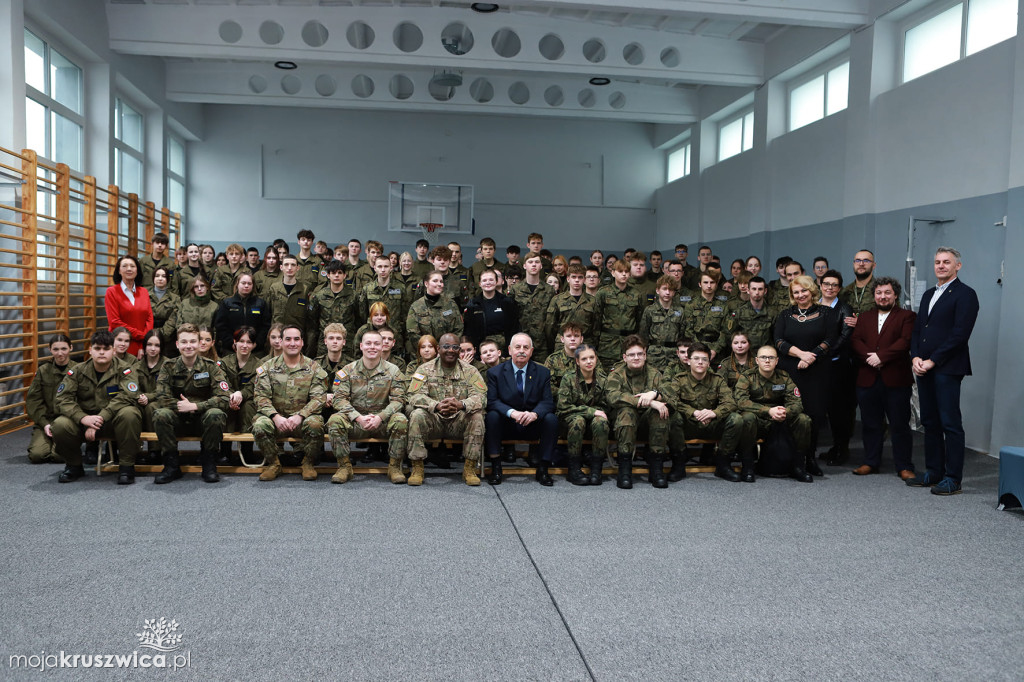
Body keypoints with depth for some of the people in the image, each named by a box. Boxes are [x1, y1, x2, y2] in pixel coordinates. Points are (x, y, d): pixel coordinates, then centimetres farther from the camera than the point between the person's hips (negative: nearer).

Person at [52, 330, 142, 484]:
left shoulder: (124, 370, -6)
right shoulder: (77, 371, 3)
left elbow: (126, 397, -22)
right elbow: (62, 399, -6)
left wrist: (100, 418, -31)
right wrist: (83, 418, -25)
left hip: (114, 421, -3)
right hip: (85, 421, 3)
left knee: (129, 413, -35)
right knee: (59, 425, -25)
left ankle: (126, 466, -18)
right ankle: (74, 465, 5)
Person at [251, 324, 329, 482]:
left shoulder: (313, 367, 6)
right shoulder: (268, 367, 8)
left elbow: (318, 397, -3)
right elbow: (261, 397, -1)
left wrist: (300, 416, -20)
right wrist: (276, 417, -19)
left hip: (303, 416, -1)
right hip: (276, 416, 1)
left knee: (315, 424, -34)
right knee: (260, 425, -30)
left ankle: (308, 463, -7)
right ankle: (273, 463, -4)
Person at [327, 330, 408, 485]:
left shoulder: (392, 371, 4)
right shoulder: (347, 370, 4)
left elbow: (398, 399, -4)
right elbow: (339, 398, -5)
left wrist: (380, 417, -21)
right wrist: (359, 418, -20)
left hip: (382, 422, 0)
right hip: (355, 421, 0)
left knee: (400, 420, -30)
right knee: (335, 420, -28)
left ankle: (394, 466, -14)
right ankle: (344, 466, -14)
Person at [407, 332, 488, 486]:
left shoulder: (469, 371, 3)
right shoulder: (425, 369, 2)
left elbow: (481, 396, -11)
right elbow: (414, 396, -12)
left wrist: (461, 404, -34)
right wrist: (437, 406, -33)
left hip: (459, 422, 0)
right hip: (434, 420, 0)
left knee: (477, 416, -28)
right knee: (417, 415, -30)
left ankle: (469, 468, -18)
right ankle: (417, 469, -20)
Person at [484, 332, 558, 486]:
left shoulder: (543, 373, 4)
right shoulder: (495, 373, 0)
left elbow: (547, 402, -4)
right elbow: (492, 401, -11)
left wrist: (534, 414, -28)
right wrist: (512, 412, -30)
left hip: (532, 426, 1)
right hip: (506, 426, -1)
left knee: (551, 418, -26)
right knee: (492, 415, -30)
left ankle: (543, 468, -14)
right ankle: (496, 468, -20)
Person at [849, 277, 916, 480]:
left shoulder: (907, 316, 5)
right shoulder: (864, 317, 17)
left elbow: (905, 341, -10)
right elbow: (854, 341, 4)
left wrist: (881, 356, -17)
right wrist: (868, 357, -13)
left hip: (896, 379, -3)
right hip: (867, 378, 4)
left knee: (900, 425, 1)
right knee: (870, 424, 10)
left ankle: (904, 466, 9)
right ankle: (871, 462, 20)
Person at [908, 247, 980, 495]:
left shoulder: (965, 294, -5)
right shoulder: (928, 294, 20)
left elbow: (960, 333, -13)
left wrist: (932, 361, -14)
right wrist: (915, 358, 1)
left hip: (947, 368, -7)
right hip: (924, 369, 8)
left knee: (951, 424, -4)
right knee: (930, 423, 11)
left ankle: (953, 479, 2)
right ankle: (933, 472, 20)